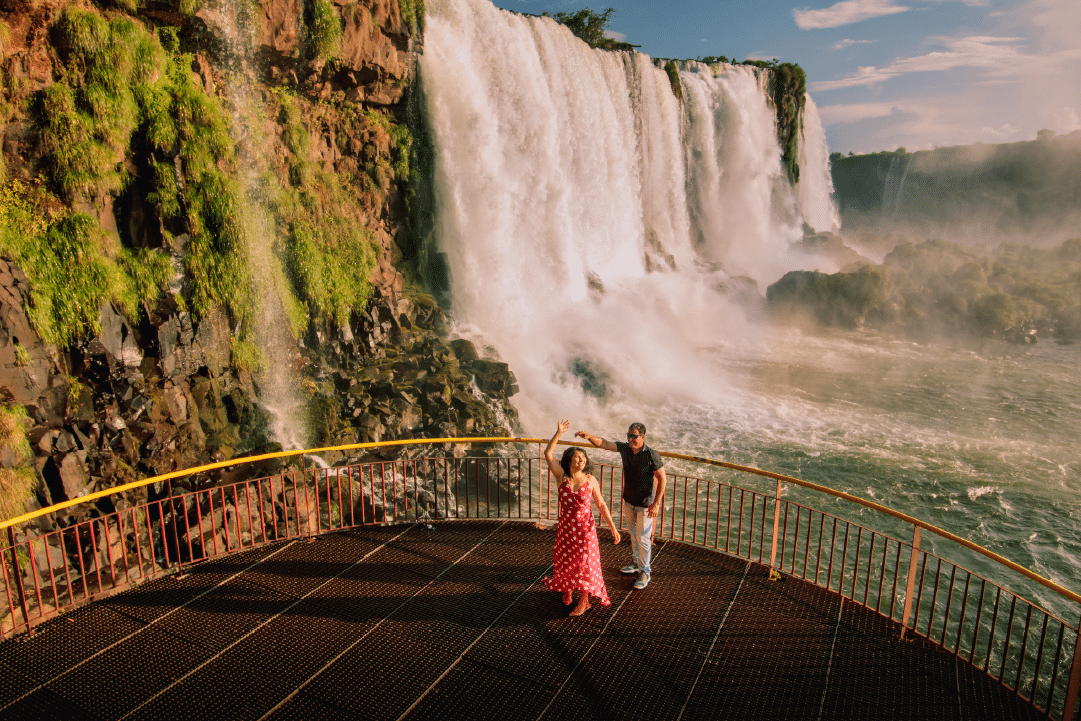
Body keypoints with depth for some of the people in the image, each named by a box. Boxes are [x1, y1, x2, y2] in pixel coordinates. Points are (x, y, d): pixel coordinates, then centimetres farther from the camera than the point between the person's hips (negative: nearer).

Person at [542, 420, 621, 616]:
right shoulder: (562, 477, -8)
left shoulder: (590, 480, -7)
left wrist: (612, 527, -3)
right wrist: (559, 433, -26)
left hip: (585, 527, -1)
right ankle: (567, 590, 46)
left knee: (584, 562, 5)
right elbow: (548, 454, -19)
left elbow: (601, 504, -1)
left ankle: (583, 601, 25)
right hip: (566, 526, 1)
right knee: (565, 561, 17)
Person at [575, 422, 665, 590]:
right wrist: (589, 436, -33)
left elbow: (662, 479, -17)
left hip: (645, 503, -6)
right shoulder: (624, 448, -8)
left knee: (643, 537, 2)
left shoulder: (652, 455, -24)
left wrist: (656, 504, -19)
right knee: (633, 533, 21)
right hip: (629, 500, 6)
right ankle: (635, 563, 40)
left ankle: (645, 572, 18)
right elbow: (603, 443, -12)